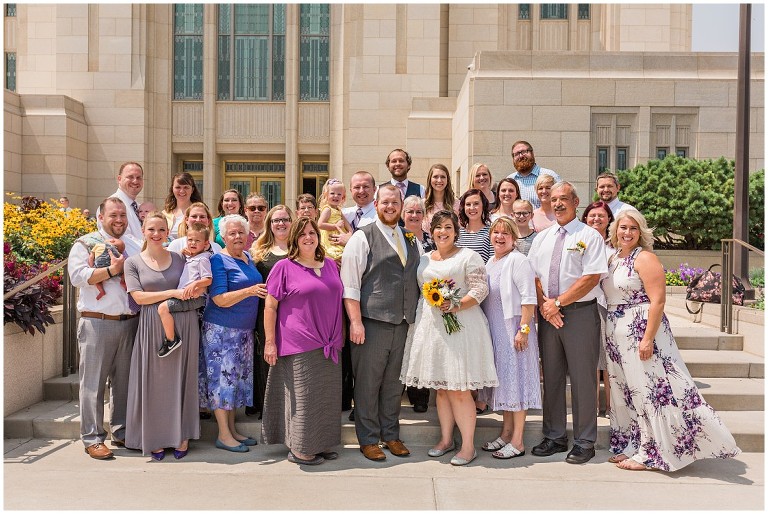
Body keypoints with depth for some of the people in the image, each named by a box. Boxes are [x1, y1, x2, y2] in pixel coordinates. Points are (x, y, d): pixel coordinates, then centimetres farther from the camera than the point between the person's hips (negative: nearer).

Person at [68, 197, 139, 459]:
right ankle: (92, 438, 9)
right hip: (97, 322, -5)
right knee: (93, 382, 0)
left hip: (129, 322, 5)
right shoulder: (85, 244, 3)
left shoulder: (132, 248, 18)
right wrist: (112, 270, -14)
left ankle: (121, 432, 22)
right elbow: (77, 275, -12)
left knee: (124, 380, 11)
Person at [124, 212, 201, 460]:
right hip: (152, 326, -1)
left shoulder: (180, 258, 9)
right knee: (154, 382, 3)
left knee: (181, 379, 6)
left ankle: (182, 436, 17)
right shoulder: (133, 262, 5)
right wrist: (172, 293, -14)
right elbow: (139, 296, -6)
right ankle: (155, 440, 15)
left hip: (184, 324, 1)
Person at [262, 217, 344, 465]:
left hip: (329, 344, 6)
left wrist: (339, 336, 14)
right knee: (303, 396, -1)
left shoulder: (331, 265, 11)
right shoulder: (284, 267, -4)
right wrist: (270, 341, -11)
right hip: (299, 345, -6)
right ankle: (299, 448, 12)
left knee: (327, 396, 11)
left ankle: (321, 443, 25)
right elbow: (270, 306, -6)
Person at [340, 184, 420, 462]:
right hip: (372, 323, -5)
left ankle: (391, 434, 27)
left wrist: (415, 317, 10)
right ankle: (368, 439, 17)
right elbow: (349, 284, -8)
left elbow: (416, 279, 19)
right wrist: (355, 321, -14)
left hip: (403, 324, 5)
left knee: (394, 382, 14)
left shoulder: (411, 238, 14)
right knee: (368, 382, 4)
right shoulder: (362, 237, -4)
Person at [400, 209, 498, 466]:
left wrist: (456, 305, -20)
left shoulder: (468, 256, 0)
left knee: (459, 389, -6)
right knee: (441, 387, 10)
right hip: (431, 326, 6)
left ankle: (468, 445, 3)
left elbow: (480, 288, -8)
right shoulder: (424, 259, 16)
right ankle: (446, 439, 23)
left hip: (461, 325, -5)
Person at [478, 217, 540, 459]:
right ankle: (506, 432, 25)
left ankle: (517, 441, 3)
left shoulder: (518, 260, -11)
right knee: (502, 379, 14)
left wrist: (524, 329, -21)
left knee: (515, 378, -4)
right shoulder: (490, 263, 15)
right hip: (493, 330, 8)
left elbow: (528, 298, -17)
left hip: (513, 328, -8)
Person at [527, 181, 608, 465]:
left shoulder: (590, 236, -2)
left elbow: (592, 277, -12)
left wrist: (558, 302, -14)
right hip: (547, 313, 5)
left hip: (580, 313, -5)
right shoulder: (542, 238, 15)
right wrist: (544, 305, -6)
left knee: (582, 378, 0)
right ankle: (554, 437, 21)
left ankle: (584, 443, 12)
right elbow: (533, 275, 11)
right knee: (551, 377, 10)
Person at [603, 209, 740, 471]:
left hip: (641, 331, -8)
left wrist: (648, 338, -22)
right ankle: (630, 446, 24)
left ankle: (650, 454, 8)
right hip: (617, 335, 8)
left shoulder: (645, 258, -10)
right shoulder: (613, 258, 13)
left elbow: (657, 301, -16)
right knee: (625, 391, 13)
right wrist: (609, 334, 9)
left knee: (649, 390, -2)